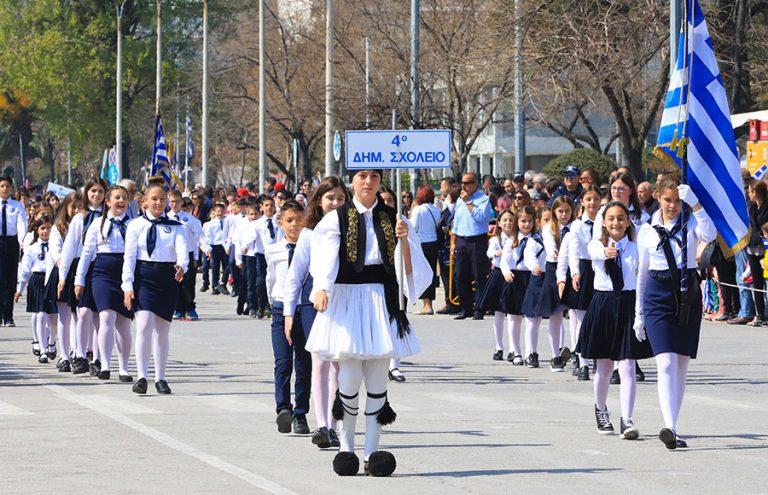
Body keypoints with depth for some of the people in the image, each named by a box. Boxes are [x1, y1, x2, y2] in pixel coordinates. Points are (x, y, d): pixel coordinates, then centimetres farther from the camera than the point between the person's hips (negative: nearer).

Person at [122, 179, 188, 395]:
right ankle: (142, 377, -15)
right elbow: (129, 256, 0)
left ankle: (160, 378, 14)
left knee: (163, 329, 7)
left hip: (167, 278, 2)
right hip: (143, 277, -2)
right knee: (144, 325, -15)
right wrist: (127, 285, -9)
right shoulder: (136, 225, 4)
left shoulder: (175, 227, 7)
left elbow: (182, 248, -9)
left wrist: (182, 266, -32)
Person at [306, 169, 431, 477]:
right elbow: (324, 258, -14)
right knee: (350, 378, -7)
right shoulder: (336, 220, 2)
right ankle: (346, 447, 10)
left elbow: (410, 269, 5)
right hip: (346, 300, -2)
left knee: (377, 380, 0)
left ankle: (371, 452, 6)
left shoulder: (392, 218, 9)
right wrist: (321, 288, -32)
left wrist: (404, 241, -14)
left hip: (382, 301, 2)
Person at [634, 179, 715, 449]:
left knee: (682, 365, 5)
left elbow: (709, 235, -19)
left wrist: (695, 203, -24)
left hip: (688, 295, 1)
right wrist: (639, 313, 14)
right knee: (666, 363, -15)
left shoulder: (690, 223, 5)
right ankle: (670, 427, -28)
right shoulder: (647, 231, 8)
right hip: (658, 297, -1)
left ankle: (672, 428, 14)